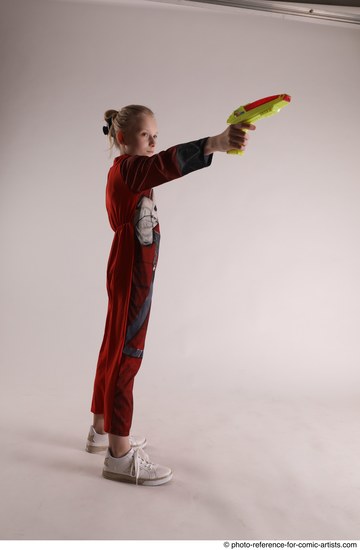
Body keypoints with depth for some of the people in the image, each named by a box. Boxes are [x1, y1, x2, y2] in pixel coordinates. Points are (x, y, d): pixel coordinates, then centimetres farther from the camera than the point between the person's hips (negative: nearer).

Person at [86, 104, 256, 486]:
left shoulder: (129, 172, 17)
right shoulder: (127, 168, -16)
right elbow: (167, 163, -38)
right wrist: (215, 144, -51)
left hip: (132, 274, 11)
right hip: (131, 277, -11)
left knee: (114, 350, 16)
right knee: (125, 354, -6)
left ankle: (102, 430, 31)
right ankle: (119, 454, 2)